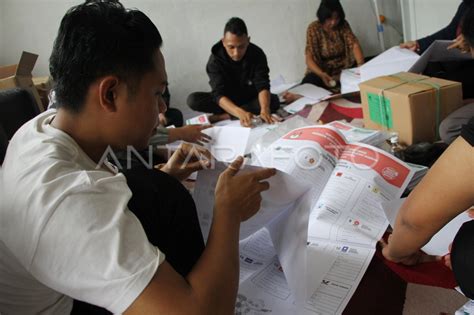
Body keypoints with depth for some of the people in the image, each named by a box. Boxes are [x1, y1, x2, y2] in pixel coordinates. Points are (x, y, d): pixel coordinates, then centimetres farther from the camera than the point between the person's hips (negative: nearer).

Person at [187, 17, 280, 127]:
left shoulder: (257, 54, -18)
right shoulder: (215, 59, -23)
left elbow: (263, 86, -26)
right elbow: (219, 94, -33)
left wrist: (264, 109, -48)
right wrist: (240, 113, -52)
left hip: (251, 100, 1)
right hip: (227, 102, 0)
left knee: (274, 101, -29)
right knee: (193, 99, -26)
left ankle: (223, 116, -26)